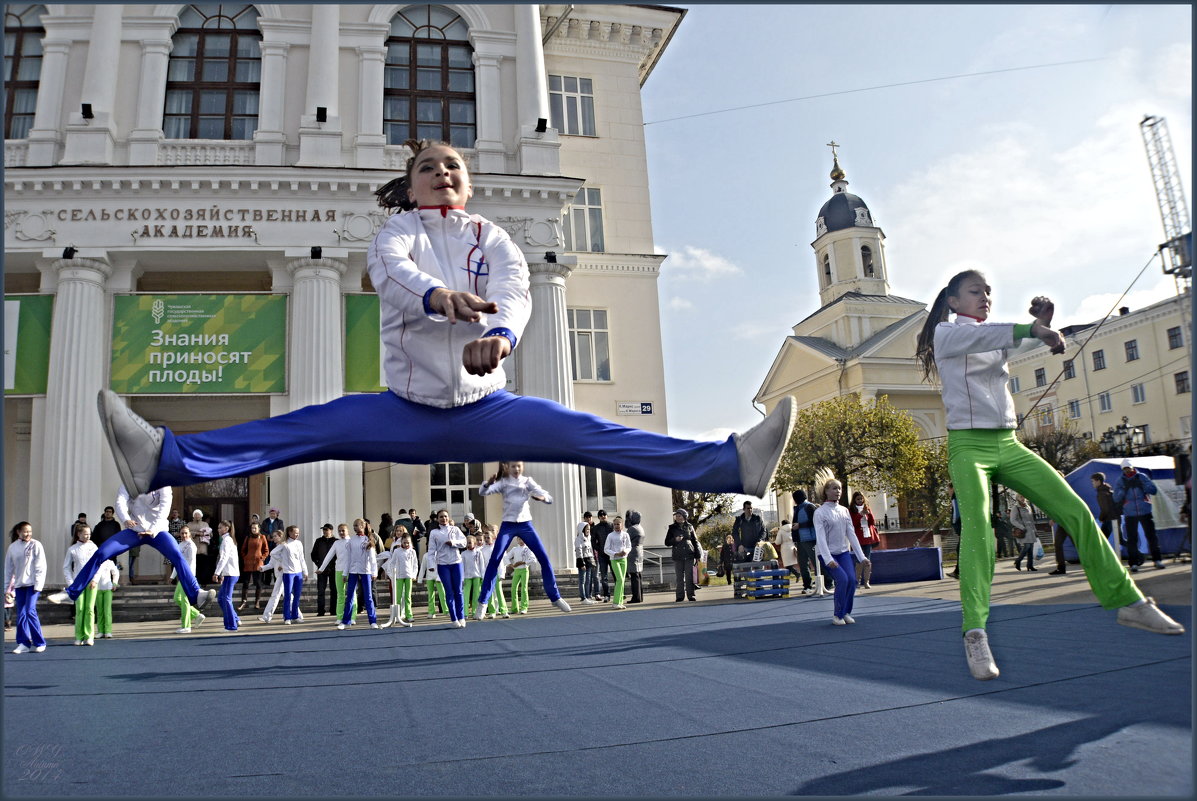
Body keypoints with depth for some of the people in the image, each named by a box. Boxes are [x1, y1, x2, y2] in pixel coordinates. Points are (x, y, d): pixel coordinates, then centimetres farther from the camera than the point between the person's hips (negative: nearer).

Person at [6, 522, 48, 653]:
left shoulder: (36, 545, -3)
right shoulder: (13, 547, 7)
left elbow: (40, 567, -4)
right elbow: (8, 568, 13)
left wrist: (38, 585, -9)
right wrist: (6, 586, 11)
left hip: (32, 584, -4)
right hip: (19, 584, 4)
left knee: (30, 611, -11)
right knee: (21, 614, 4)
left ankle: (39, 643, -3)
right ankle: (23, 643, 11)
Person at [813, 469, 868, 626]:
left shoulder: (844, 511, 8)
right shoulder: (820, 512, -9)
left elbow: (851, 535, 6)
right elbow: (820, 538, -17)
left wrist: (861, 556, 1)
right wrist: (828, 559, -27)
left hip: (844, 551, 5)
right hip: (828, 553, -5)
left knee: (852, 579, -14)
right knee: (842, 579, -20)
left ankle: (846, 613, 6)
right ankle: (837, 615, -3)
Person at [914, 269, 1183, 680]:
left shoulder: (996, 336, 21)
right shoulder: (946, 334, 1)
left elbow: (1043, 341, 7)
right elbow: (979, 337, -22)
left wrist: (1043, 323, -15)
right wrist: (1032, 328, -35)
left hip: (1008, 445, 7)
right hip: (969, 445, -7)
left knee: (1076, 512, -1)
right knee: (976, 529, -25)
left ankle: (1126, 600, 9)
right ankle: (974, 633, -29)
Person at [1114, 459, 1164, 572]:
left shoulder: (1142, 477, 5)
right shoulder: (1119, 481, 3)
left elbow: (1153, 490, -3)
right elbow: (1116, 498, -2)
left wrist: (1141, 485, -18)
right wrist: (1125, 488, -18)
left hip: (1145, 512, 0)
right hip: (1129, 514, 0)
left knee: (1151, 536, 3)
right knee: (1131, 539, -1)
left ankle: (1157, 560, 14)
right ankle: (1133, 563, 3)